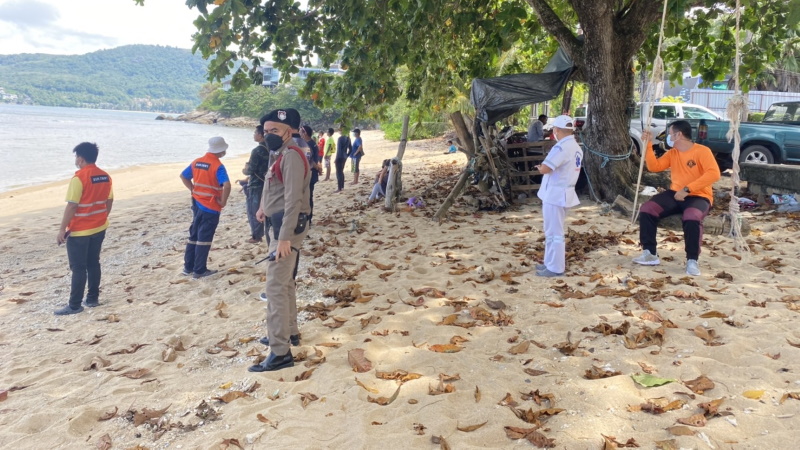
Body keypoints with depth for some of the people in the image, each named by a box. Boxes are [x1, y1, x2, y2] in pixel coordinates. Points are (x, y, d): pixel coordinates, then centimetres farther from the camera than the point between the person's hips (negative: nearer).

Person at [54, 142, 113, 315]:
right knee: (93, 264, 15)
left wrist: (62, 229, -13)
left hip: (79, 231, -7)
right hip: (99, 229, 7)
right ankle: (93, 298, 21)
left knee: (78, 268, -1)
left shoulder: (79, 178, -18)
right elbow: (109, 201, 11)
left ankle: (74, 305, 5)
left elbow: (72, 206, -19)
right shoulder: (105, 177, 4)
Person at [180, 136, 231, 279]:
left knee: (194, 235, 16)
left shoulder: (197, 162, 5)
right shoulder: (217, 166, -17)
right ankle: (199, 271, 6)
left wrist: (193, 190, 14)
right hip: (211, 207, -7)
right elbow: (227, 185, -30)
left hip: (197, 204, 7)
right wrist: (223, 202, -17)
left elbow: (183, 176, 16)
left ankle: (188, 267, 23)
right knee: (204, 239, 0)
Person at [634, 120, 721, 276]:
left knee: (692, 217, -39)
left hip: (698, 196, -6)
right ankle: (650, 253, -14)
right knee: (647, 209, -18)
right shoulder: (672, 153, 13)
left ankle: (692, 260, -24)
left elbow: (714, 174, -21)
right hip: (675, 194, 6)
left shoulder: (702, 151, -8)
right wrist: (648, 145, 1)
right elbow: (654, 167, 8)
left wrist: (687, 189, -25)